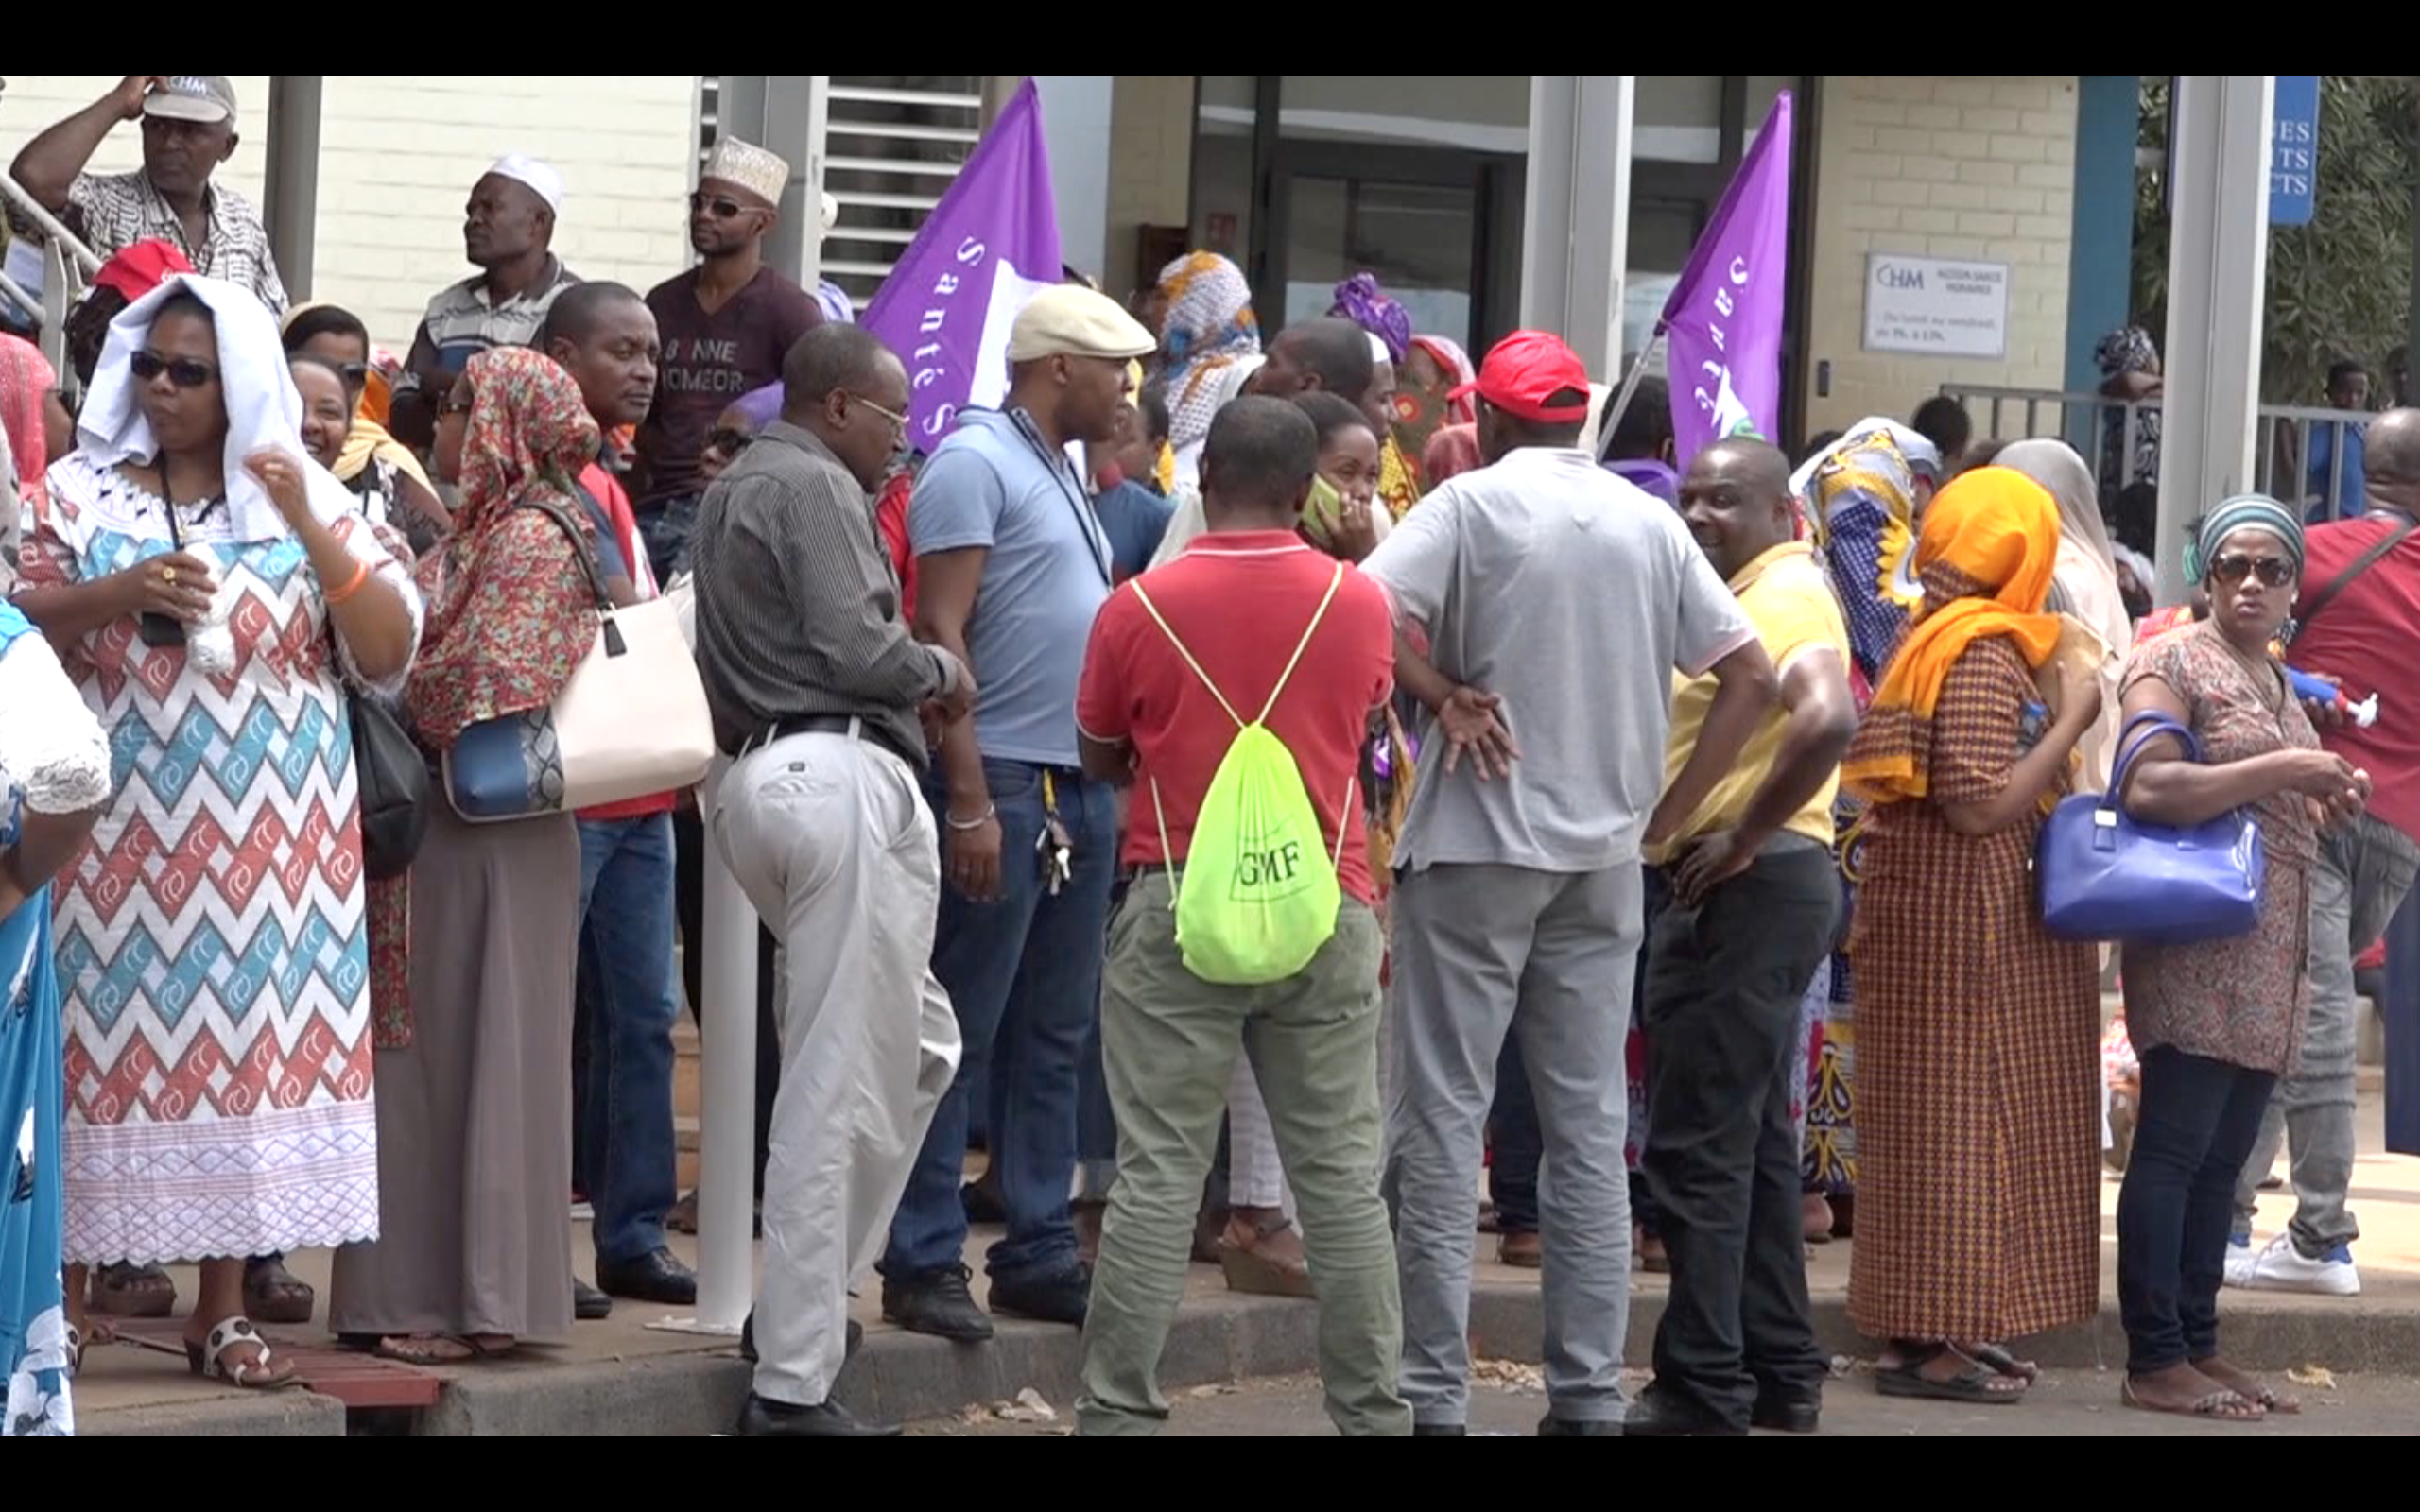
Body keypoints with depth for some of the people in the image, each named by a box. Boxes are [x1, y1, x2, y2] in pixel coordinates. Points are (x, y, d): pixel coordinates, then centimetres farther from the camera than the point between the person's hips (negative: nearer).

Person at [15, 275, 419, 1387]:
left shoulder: (309, 499, 6)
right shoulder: (82, 492, 5)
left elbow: (389, 655, -2)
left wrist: (309, 528, -13)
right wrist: (122, 592, -18)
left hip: (264, 829, 1)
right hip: (118, 826, -1)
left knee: (245, 1040, 1)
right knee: (108, 1039, -4)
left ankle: (223, 1309, 6)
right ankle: (64, 1290, 1)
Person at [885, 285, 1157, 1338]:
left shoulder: (1062, 476, 19)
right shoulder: (976, 464, -9)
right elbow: (940, 634, -15)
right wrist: (968, 800, -21)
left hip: (1081, 787, 9)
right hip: (1003, 780, -9)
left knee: (1055, 1039, 11)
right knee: (960, 1038, -5)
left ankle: (1039, 1253, 17)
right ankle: (924, 1264, -2)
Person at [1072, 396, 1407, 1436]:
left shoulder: (1140, 608, -6)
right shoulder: (1360, 603, -2)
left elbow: (1101, 758, 8)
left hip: (1181, 910, -2)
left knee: (1157, 1175, 0)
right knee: (1343, 1175, 7)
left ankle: (1118, 1412, -1)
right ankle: (1373, 1409, 10)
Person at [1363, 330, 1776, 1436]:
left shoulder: (1474, 503, -6)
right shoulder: (1648, 522, 7)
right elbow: (1752, 676, 6)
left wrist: (1442, 696, -8)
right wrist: (1665, 813, 7)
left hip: (1477, 842, -4)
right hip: (1604, 855, 4)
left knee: (1442, 1118, 0)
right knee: (1590, 1124, 8)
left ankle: (1432, 1393, -1)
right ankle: (1590, 1393, 8)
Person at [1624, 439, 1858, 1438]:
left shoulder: (1783, 595, -14)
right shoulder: (1752, 595, 18)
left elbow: (1827, 719, -31)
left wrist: (1744, 837, -24)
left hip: (1751, 889, -11)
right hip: (1739, 894, 11)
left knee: (1698, 1148, -9)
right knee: (1752, 1141, 15)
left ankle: (1703, 1393, -8)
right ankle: (1781, 1373, 20)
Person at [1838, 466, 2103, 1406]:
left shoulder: (1932, 638, 12)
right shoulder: (1983, 652, -17)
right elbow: (1981, 806, -22)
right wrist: (2070, 723, -16)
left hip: (1931, 909, 10)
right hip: (1962, 914, -10)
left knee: (1934, 1117, 13)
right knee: (1960, 1111, -5)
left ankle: (1937, 1327, 18)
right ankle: (1932, 1340, -2)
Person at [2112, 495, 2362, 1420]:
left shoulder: (2280, 685, 20)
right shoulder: (2175, 663, -5)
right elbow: (2147, 788, -20)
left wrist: (2328, 804, 10)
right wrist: (2283, 769, -19)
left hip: (2270, 957, 9)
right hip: (2197, 952, -9)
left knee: (2223, 1161, 9)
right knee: (2173, 1151, -8)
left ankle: (2199, 1345, 13)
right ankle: (2155, 1361, -8)